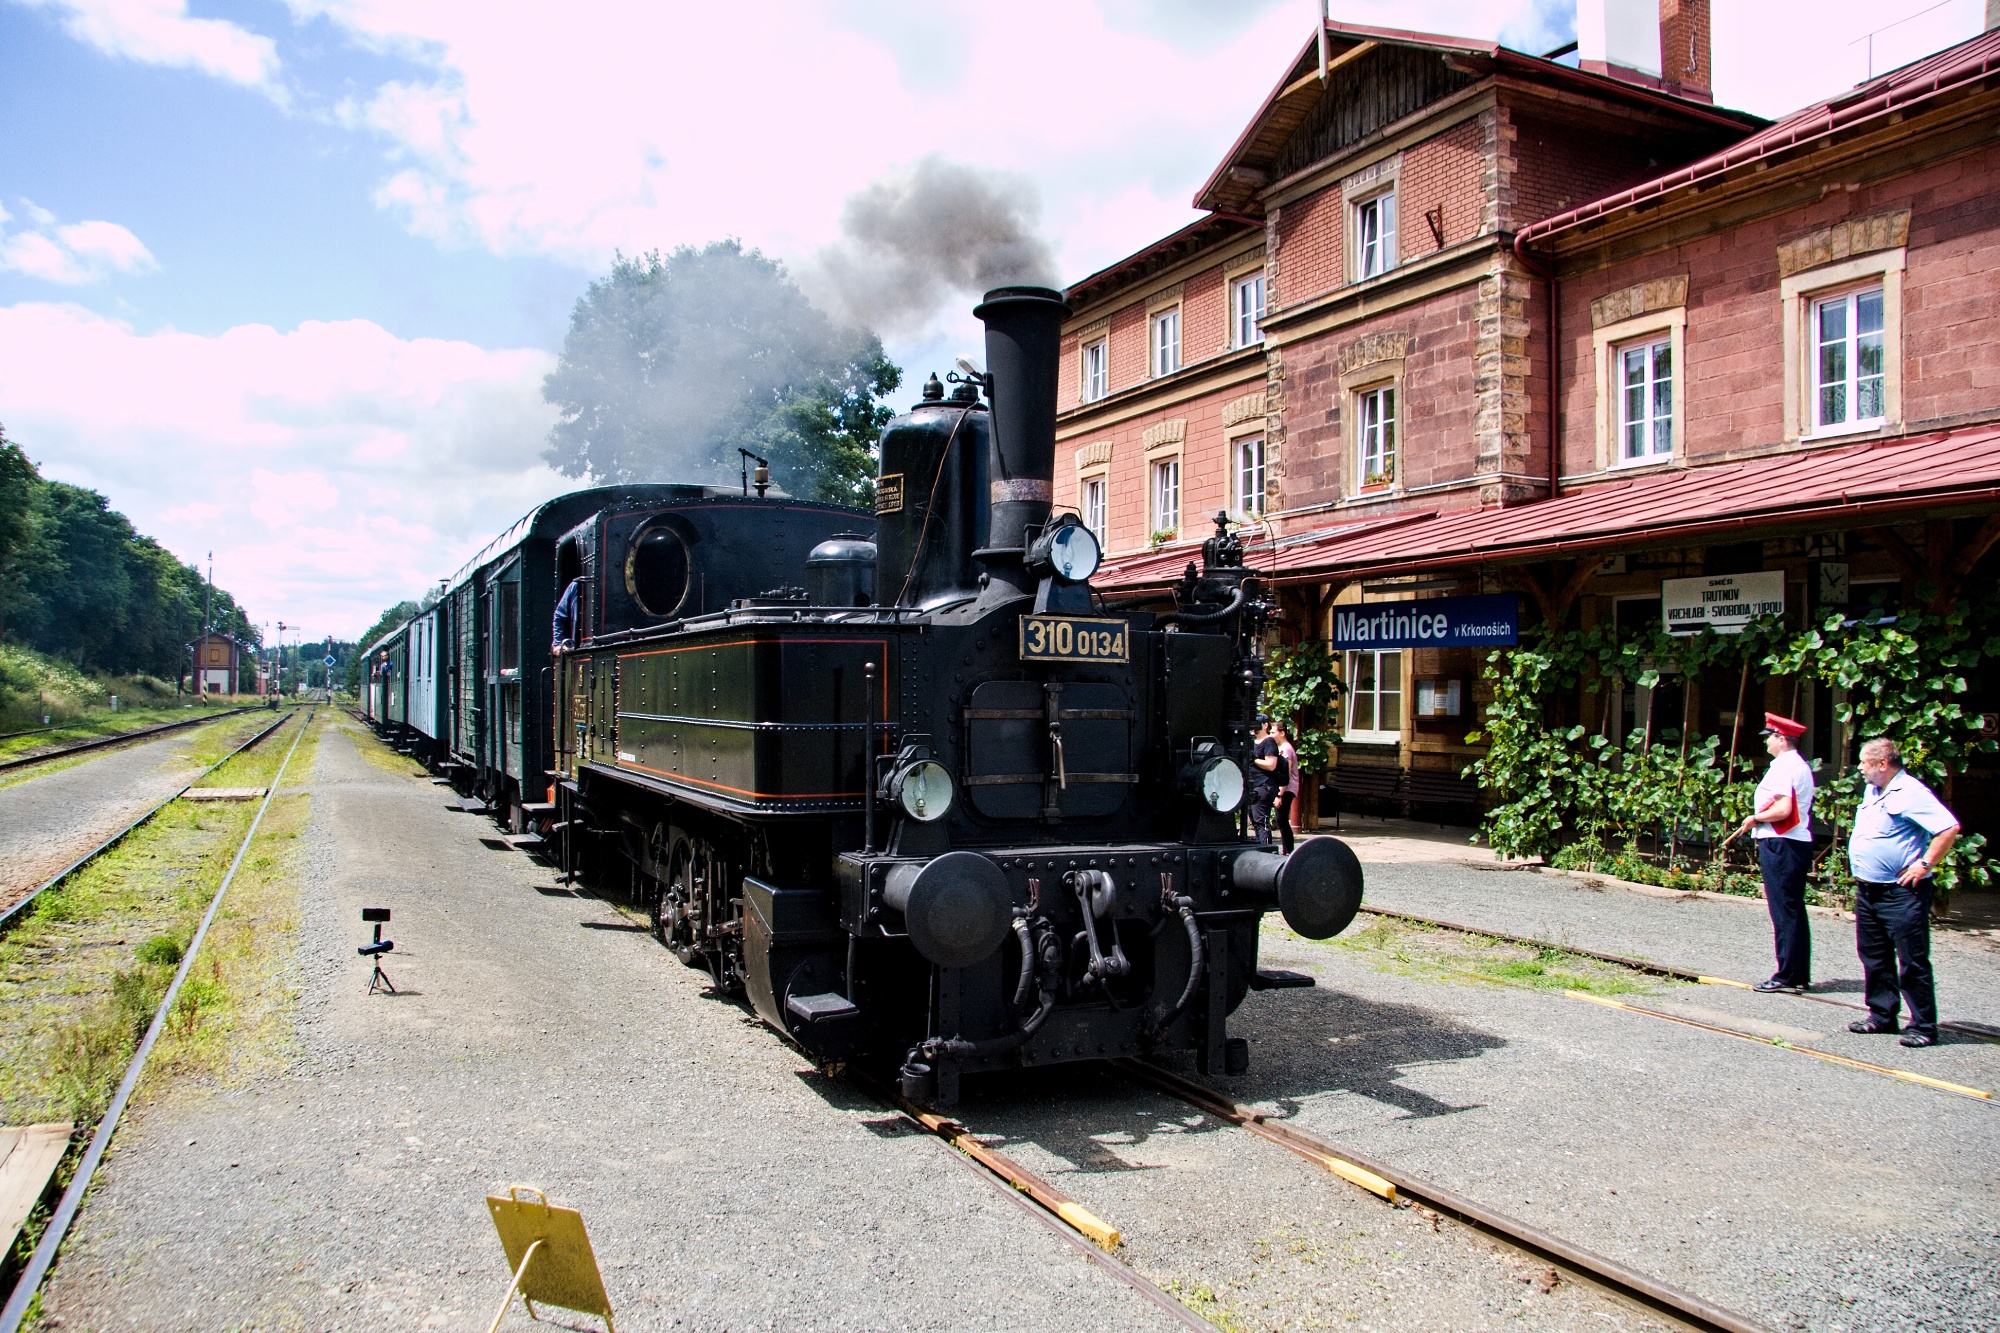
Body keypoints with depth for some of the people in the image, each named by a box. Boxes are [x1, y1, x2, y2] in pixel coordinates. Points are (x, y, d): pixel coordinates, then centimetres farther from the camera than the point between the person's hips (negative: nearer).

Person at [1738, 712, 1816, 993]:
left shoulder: (1783, 767, -15)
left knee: (1784, 912, -6)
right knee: (1795, 911, 12)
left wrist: (1755, 818, -8)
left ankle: (1787, 975, -3)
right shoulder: (1801, 765, 17)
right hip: (1798, 842, 10)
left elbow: (1782, 810, -24)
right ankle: (1800, 975, 17)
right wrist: (1759, 819, 13)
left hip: (1780, 845, -10)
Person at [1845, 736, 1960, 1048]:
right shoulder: (1871, 791, 14)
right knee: (1874, 957, 14)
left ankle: (1924, 1026, 4)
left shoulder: (1910, 793, -15)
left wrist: (1925, 864, -20)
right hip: (1867, 890, 9)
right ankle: (1882, 1015, 25)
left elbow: (1949, 828, -23)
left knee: (1912, 962, -3)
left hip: (1901, 894, -9)